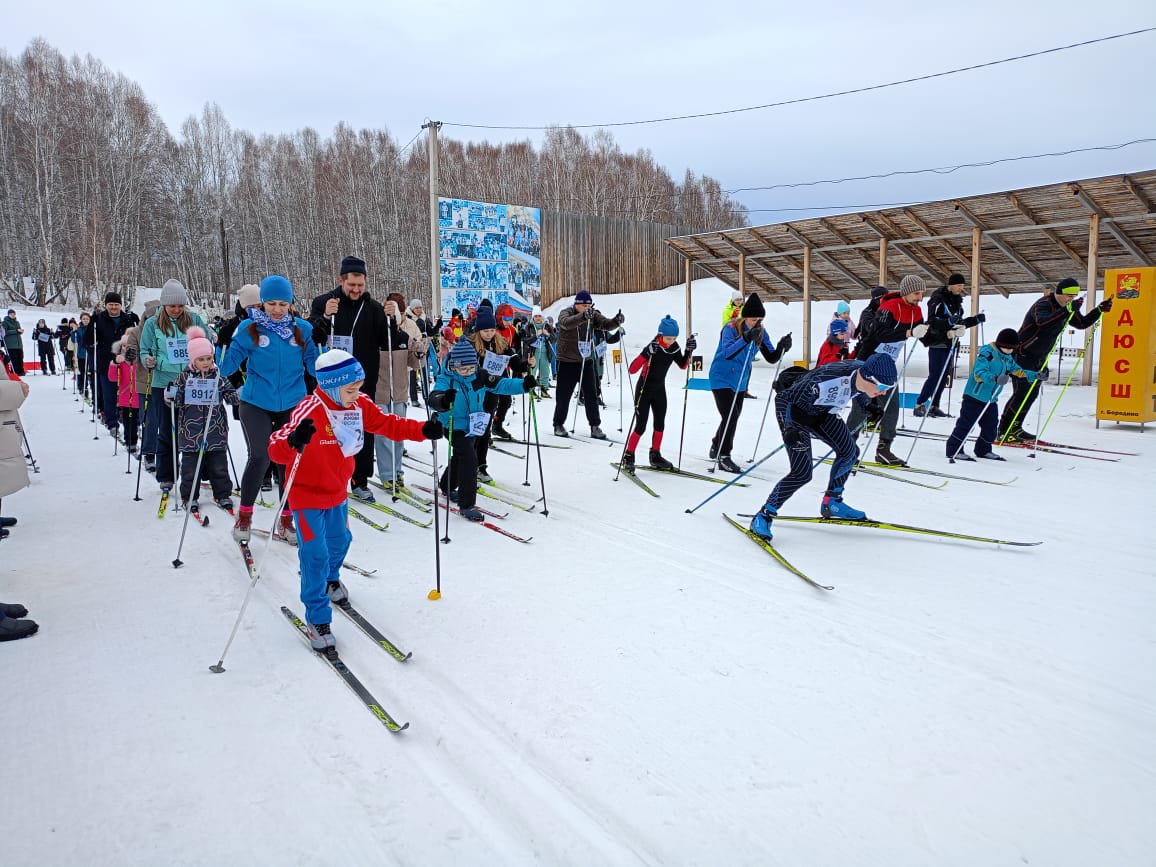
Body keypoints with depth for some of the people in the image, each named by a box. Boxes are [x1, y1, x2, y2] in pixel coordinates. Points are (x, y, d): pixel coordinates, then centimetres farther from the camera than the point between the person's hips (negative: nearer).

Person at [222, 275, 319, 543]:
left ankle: (287, 519, 23)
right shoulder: (249, 329, -6)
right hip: (256, 403, -2)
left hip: (292, 404, 2)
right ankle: (244, 515, 13)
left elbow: (315, 365, 1)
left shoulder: (301, 329, -1)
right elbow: (227, 367, -7)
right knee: (260, 457, -10)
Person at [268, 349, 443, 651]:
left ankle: (330, 580, 55)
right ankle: (318, 620, 9)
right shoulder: (309, 411, -30)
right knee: (315, 555, -5)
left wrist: (423, 430, -13)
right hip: (307, 494, -7)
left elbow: (387, 424, 1)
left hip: (338, 491, 7)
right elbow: (276, 448, -38)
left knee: (339, 540, 24)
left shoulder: (359, 405, -9)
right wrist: (294, 442, -62)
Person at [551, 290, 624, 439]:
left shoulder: (593, 315, 1)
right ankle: (559, 425, 21)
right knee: (564, 395, 5)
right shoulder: (566, 313, -12)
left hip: (587, 361, 4)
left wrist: (617, 320, -33)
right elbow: (566, 323, -34)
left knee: (591, 395, 3)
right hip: (567, 361, -3)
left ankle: (595, 426, 11)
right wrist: (583, 316, -51)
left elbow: (606, 324, -10)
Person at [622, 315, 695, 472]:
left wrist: (689, 350, -7)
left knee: (660, 424, 10)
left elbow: (683, 365, 9)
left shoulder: (674, 347, -6)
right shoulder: (652, 347, -25)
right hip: (644, 389, -6)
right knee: (641, 426, -6)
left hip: (659, 389, 6)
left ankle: (655, 456, 24)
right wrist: (647, 354, -44)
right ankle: (628, 457, 8)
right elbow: (632, 369, -31)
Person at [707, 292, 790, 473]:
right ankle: (723, 457, -4)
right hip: (722, 379, -7)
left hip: (740, 382, 7)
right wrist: (746, 338, -50)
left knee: (732, 418, 17)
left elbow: (771, 358, -3)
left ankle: (716, 448, 39)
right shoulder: (731, 328, -22)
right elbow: (727, 353, -38)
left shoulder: (761, 332, -4)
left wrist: (781, 347, -24)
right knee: (730, 417, -15)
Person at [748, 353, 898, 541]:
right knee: (803, 472, -16)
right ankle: (764, 516, -3)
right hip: (794, 408, -8)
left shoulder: (864, 372, -18)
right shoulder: (825, 381, -40)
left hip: (821, 410, 8)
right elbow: (783, 398, -29)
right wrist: (789, 428, -34)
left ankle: (831, 504, 30)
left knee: (849, 451, 11)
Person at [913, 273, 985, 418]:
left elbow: (959, 323, 24)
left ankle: (934, 406, 11)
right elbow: (932, 322, -19)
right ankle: (919, 405, -6)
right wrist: (949, 322, -32)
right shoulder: (938, 299, -10)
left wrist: (976, 320, 13)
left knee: (944, 376, 6)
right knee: (935, 376, -12)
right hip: (937, 342, -8)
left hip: (950, 343, 8)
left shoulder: (956, 301, 16)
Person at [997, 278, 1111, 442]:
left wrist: (1100, 310, 3)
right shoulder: (1043, 305, -21)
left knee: (1032, 394, 10)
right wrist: (1068, 310, -49)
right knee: (1022, 393, -13)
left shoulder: (1065, 308, 7)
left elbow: (1082, 323, 16)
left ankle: (1015, 428, 19)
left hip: (1039, 357, 10)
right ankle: (1004, 431, -8)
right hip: (1023, 354, -10)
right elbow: (1043, 322, -42)